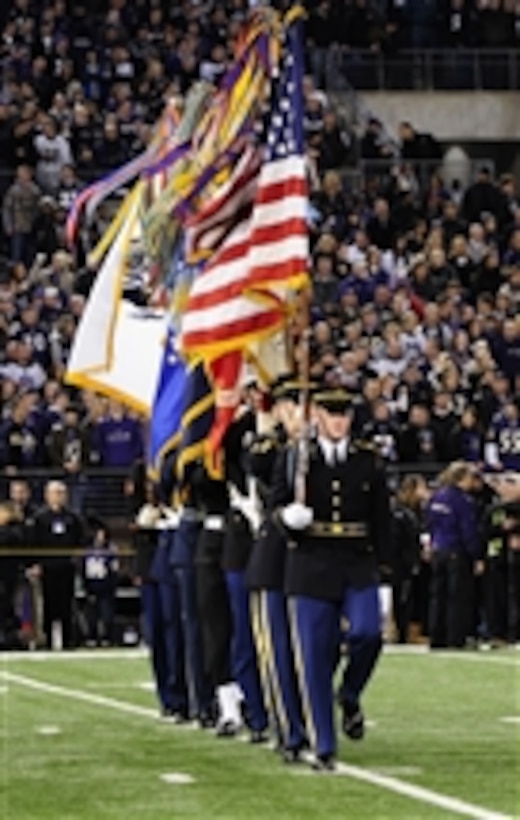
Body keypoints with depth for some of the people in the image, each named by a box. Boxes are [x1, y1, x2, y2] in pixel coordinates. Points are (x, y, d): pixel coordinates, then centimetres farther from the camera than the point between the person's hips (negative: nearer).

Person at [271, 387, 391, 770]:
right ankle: (324, 748, 8)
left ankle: (350, 696, 9)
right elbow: (278, 506, 6)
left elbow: (381, 521, 9)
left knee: (367, 633, -22)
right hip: (311, 567, -1)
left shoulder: (369, 461, 7)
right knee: (315, 658, -1)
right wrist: (289, 516, -19)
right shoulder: (294, 459, 4)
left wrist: (384, 574, 5)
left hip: (359, 567, 1)